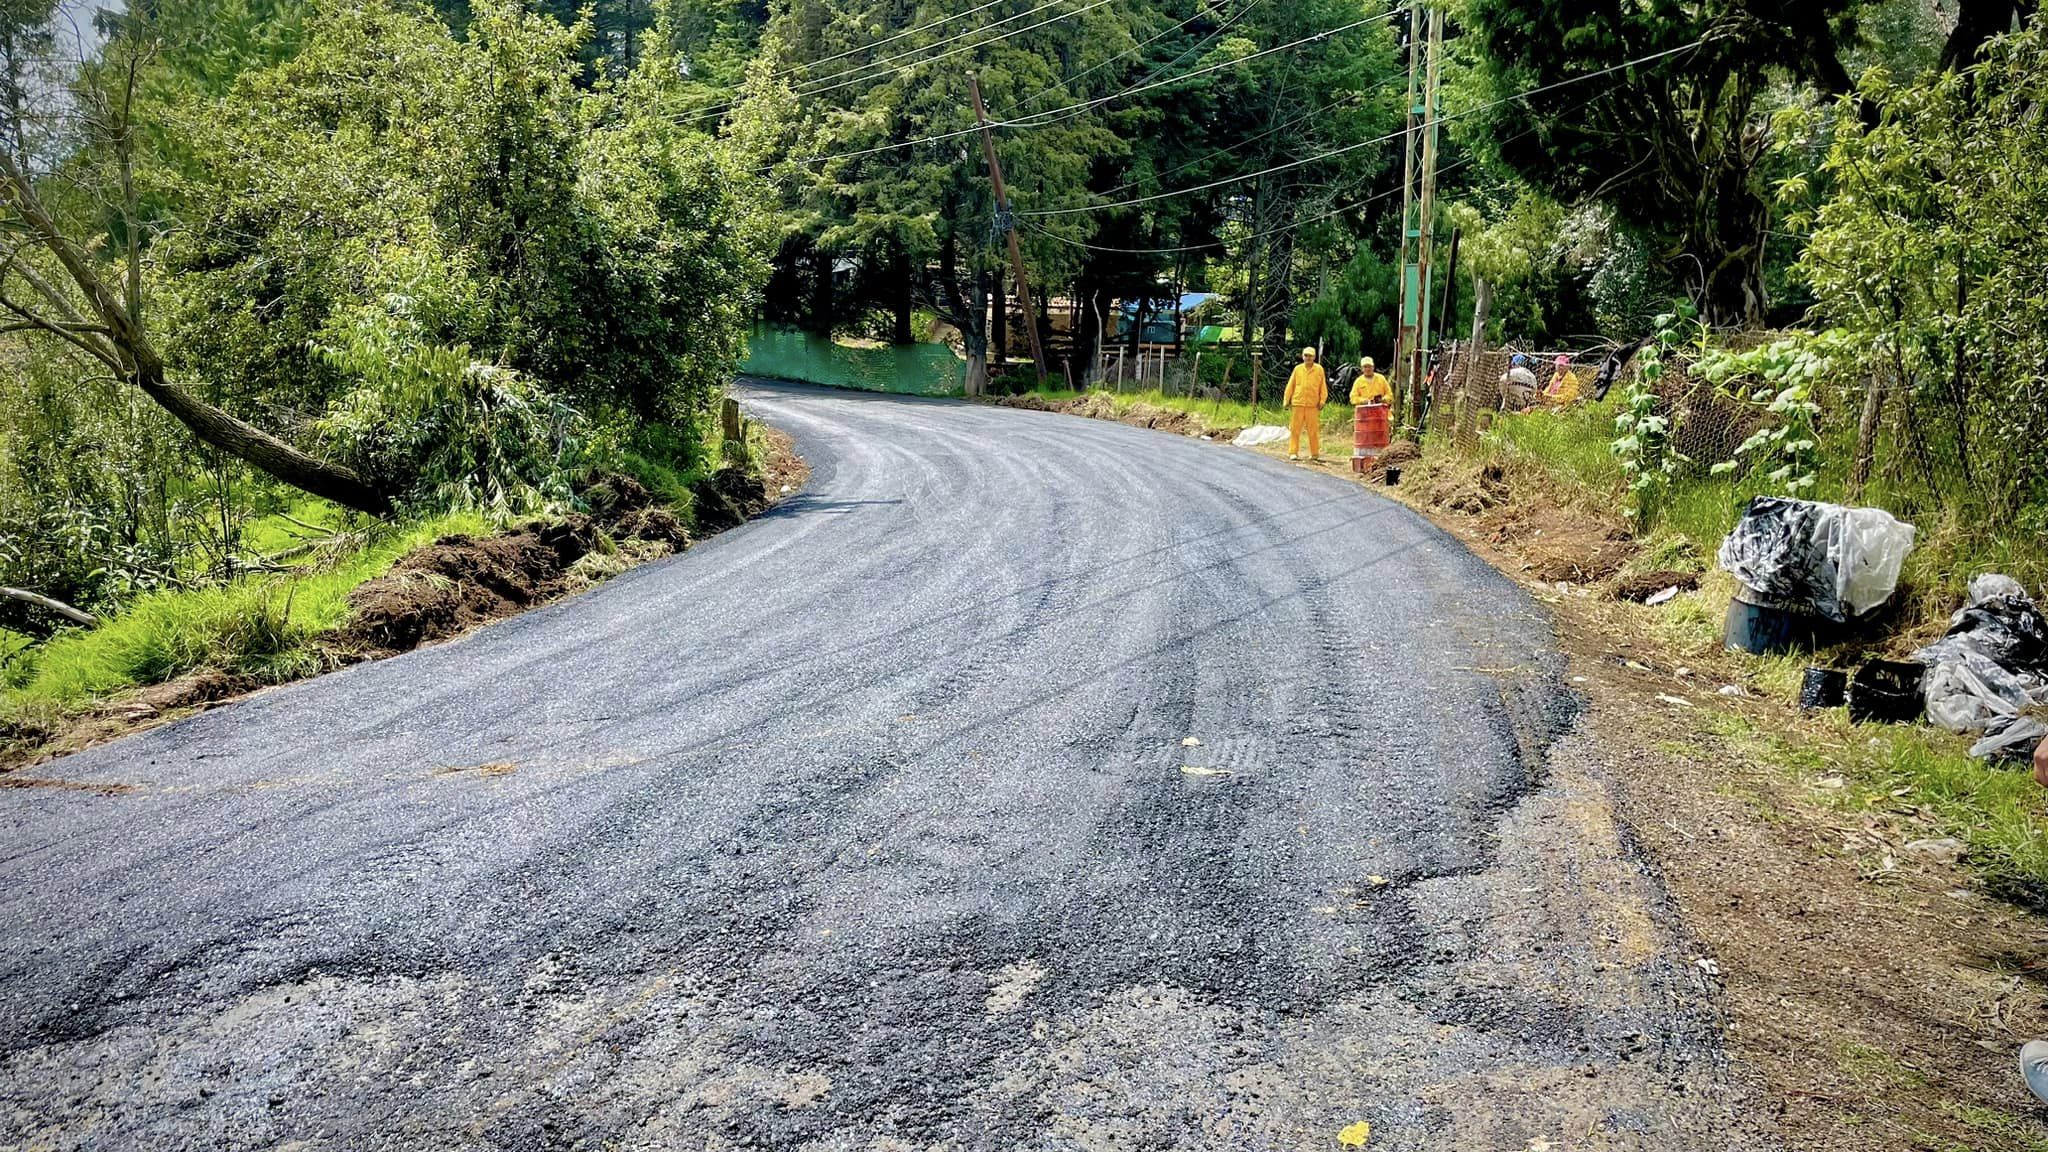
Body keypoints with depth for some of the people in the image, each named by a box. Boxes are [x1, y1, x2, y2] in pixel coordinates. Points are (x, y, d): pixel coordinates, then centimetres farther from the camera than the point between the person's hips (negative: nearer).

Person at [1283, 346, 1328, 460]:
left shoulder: (1319, 369, 5)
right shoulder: (1298, 369, 8)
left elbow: (1323, 386, 6)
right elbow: (1290, 385, 11)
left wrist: (1322, 401, -3)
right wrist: (1286, 400, 7)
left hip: (1313, 405, -1)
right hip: (1298, 404, 1)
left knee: (1314, 430, 2)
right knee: (1295, 430, 1)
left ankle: (1315, 453, 10)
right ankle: (1293, 452, 5)